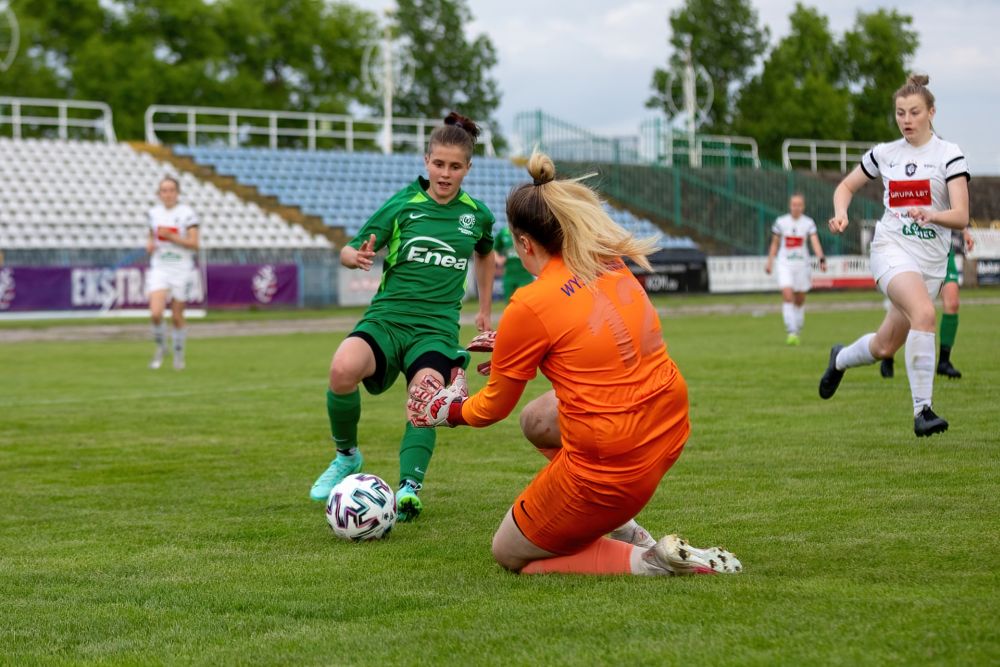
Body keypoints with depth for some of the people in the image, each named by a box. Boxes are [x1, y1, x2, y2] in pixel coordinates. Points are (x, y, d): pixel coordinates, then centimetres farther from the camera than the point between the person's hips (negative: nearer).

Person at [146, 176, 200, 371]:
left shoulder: (187, 213, -7)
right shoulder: (154, 213, 6)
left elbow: (194, 244, -11)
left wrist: (171, 237, -19)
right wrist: (150, 244, 0)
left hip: (182, 270, -2)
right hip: (159, 269, 2)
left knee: (177, 317, 5)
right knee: (156, 314, -15)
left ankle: (179, 353, 27)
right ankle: (161, 347, 12)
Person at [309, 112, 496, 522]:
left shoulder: (476, 214, 11)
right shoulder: (402, 205, 3)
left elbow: (485, 255, 33)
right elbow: (349, 251, 3)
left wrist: (485, 311, 34)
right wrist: (357, 256, -20)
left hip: (437, 326, 1)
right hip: (386, 317, -1)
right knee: (343, 369, -31)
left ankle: (409, 489, -28)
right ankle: (346, 456, -6)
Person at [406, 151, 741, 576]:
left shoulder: (528, 307, -15)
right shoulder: (614, 266, 4)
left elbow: (494, 407, 2)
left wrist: (455, 411, 24)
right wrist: (514, 348, 33)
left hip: (610, 462, -8)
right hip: (669, 431, 8)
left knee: (510, 555, 14)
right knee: (537, 419, 31)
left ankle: (647, 561, -6)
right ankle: (619, 527, 20)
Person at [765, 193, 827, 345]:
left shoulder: (808, 223, -2)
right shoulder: (781, 222, 0)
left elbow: (815, 242, -13)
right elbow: (775, 243, 9)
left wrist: (821, 259, -28)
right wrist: (769, 262, 6)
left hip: (802, 264, 1)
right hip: (785, 264, -1)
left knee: (800, 300, 9)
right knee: (787, 296, -16)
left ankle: (797, 332, 26)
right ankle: (791, 333, -19)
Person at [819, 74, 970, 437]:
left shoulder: (949, 154, -3)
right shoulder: (884, 153, 6)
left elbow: (961, 216, -11)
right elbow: (846, 187, 21)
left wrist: (931, 214, -31)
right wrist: (841, 213, -1)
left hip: (931, 259, 1)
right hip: (891, 250, -1)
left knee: (885, 347, 8)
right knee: (924, 312, -31)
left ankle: (840, 359, 43)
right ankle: (922, 410, -28)